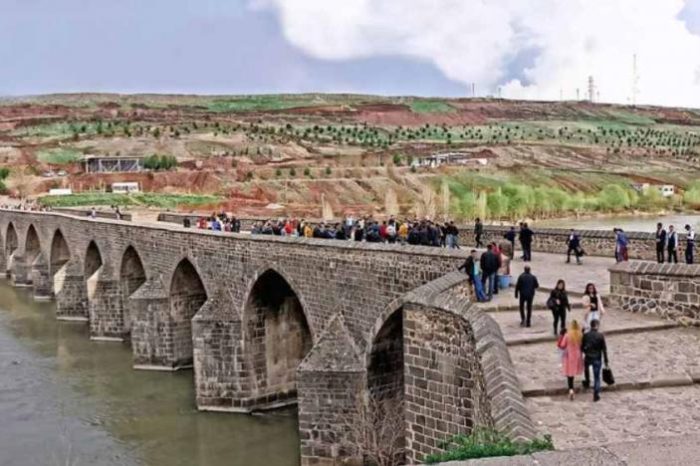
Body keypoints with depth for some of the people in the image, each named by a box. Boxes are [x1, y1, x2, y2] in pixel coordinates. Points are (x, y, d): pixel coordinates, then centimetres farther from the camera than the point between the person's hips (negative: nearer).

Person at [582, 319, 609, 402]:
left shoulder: (585, 335, -9)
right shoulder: (601, 336, -13)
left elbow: (582, 347, -1)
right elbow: (604, 349, -10)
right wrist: (606, 361, -2)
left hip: (588, 357, 2)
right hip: (597, 359, -2)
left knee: (586, 367, 37)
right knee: (597, 377, 7)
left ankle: (587, 382, 46)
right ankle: (596, 395, 7)